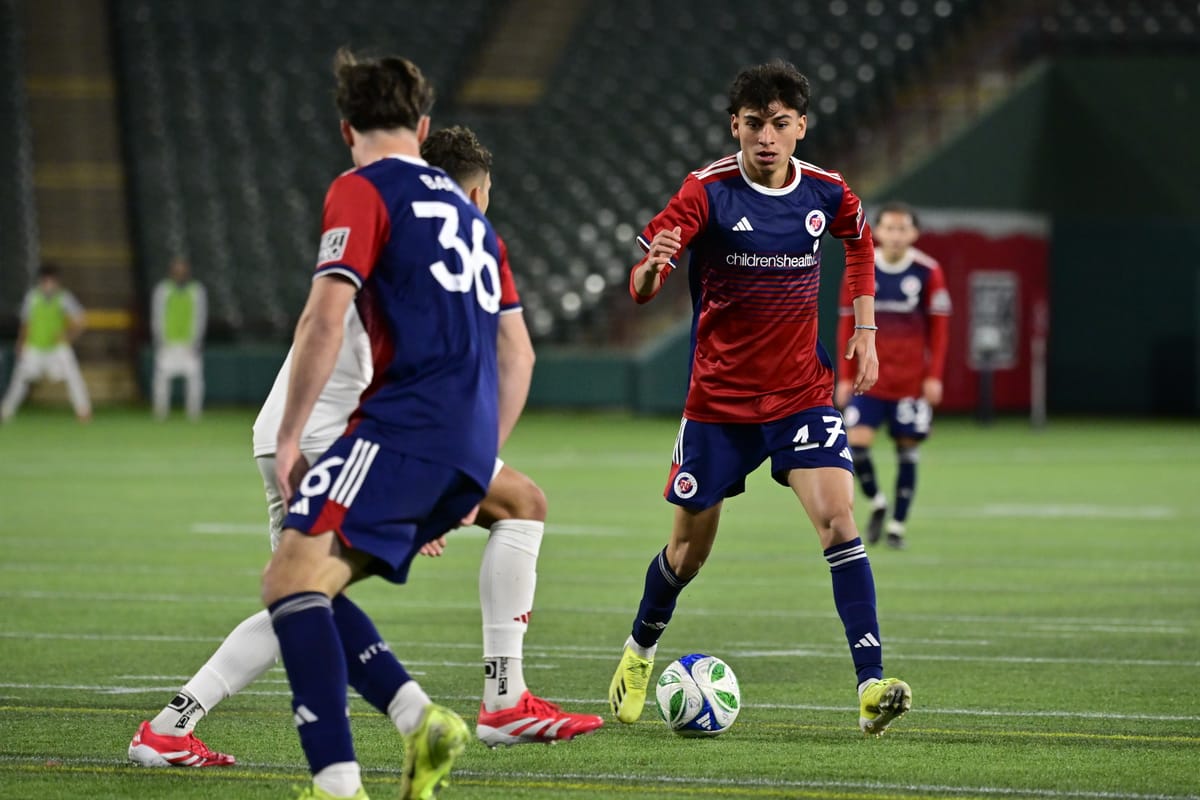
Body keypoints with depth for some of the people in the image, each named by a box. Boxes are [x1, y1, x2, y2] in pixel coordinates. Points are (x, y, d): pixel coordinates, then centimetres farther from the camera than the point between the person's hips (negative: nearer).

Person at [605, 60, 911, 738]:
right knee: (690, 547, 9)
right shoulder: (708, 192, -13)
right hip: (719, 396, -1)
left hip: (803, 389, 1)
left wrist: (865, 329, 13)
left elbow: (860, 241, 21)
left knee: (838, 516, -18)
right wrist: (653, 267, -41)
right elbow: (641, 287, -18)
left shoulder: (826, 192, -3)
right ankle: (640, 651, 38)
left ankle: (872, 683, -21)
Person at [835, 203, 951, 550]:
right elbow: (847, 326, 6)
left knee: (907, 450, 2)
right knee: (857, 442, -13)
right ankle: (877, 503, 13)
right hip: (869, 377, 1)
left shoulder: (928, 273, -4)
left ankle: (897, 524, 15)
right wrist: (846, 377, 3)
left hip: (912, 380, -1)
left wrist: (934, 376, -5)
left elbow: (939, 327, 1)